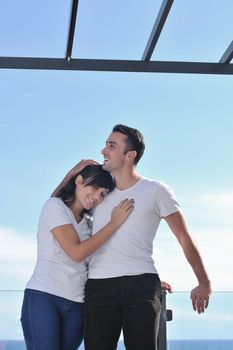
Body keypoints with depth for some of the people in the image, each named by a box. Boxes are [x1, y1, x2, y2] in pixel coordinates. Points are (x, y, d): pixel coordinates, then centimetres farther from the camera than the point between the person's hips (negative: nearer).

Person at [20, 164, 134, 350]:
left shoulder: (88, 223, 18)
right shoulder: (55, 205, -1)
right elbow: (77, 252, -11)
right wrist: (114, 223, -7)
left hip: (76, 306, 6)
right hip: (43, 297, -6)